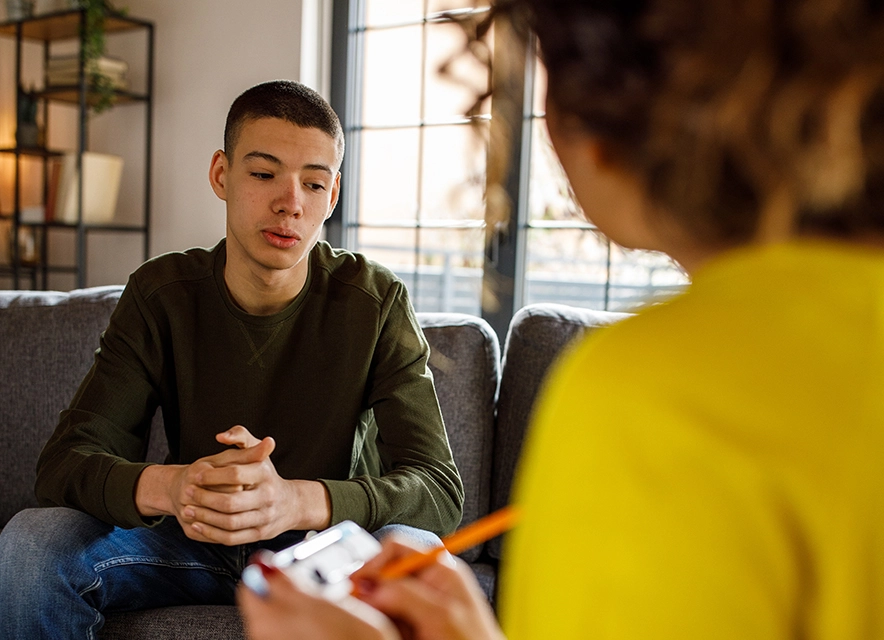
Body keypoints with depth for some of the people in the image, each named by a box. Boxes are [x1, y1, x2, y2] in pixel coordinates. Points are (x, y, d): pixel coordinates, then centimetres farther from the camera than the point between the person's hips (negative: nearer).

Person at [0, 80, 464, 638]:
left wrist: (296, 501, -42)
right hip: (191, 539, 2)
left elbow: (439, 490, -22)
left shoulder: (377, 302, -15)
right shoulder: (161, 293, -9)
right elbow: (65, 463, -14)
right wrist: (166, 487, -39)